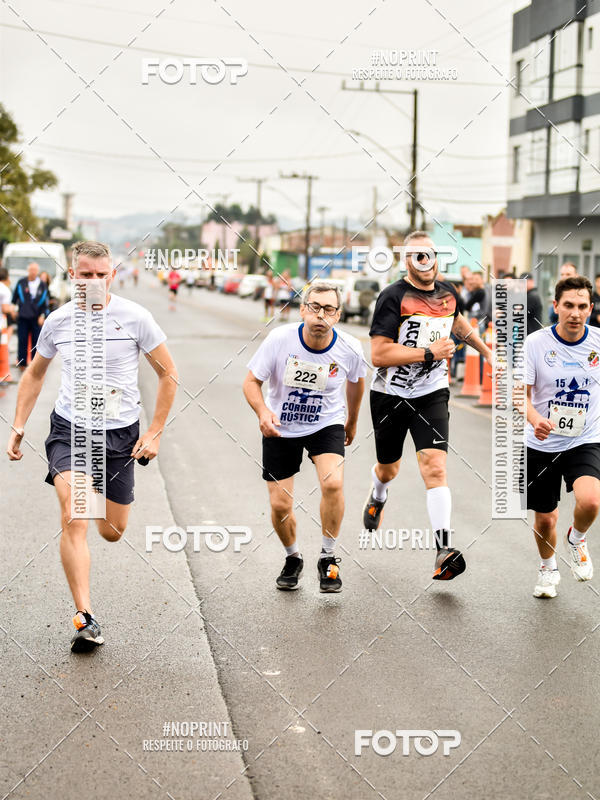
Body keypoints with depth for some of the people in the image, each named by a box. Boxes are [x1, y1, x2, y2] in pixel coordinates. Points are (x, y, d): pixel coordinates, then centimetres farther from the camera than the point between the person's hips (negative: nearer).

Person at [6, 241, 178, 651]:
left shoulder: (135, 317, -7)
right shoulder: (58, 321, 0)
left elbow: (168, 374, 1)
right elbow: (35, 374, 16)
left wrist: (155, 432, -3)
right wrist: (18, 427, 9)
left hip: (121, 433, 0)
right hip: (69, 428, 0)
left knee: (112, 532, 9)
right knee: (74, 520, -20)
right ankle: (86, 619, -19)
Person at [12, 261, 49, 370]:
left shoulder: (42, 286, 4)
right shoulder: (21, 283, 3)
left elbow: (46, 303, 7)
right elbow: (14, 297, 12)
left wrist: (43, 315, -2)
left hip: (37, 319, 0)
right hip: (23, 317, 0)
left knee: (36, 341, 2)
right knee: (22, 341, 0)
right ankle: (22, 362, 7)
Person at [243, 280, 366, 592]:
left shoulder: (350, 349, -15)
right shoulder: (279, 339, -20)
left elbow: (355, 382, 8)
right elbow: (251, 382, -11)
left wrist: (352, 422, 22)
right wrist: (263, 412, -31)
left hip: (326, 425, 0)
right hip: (280, 429, 0)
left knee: (333, 483, -26)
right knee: (280, 505, -1)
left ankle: (328, 558, -5)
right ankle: (292, 559, 30)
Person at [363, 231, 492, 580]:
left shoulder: (447, 292, 5)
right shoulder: (393, 297, -14)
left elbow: (460, 322, 30)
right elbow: (379, 355, -22)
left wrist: (487, 351, 35)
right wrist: (429, 352, -21)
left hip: (432, 395, 2)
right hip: (391, 395, -2)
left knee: (435, 468, -16)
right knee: (389, 469, 18)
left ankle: (444, 549, -21)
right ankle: (378, 498, 55)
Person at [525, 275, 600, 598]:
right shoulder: (535, 343, -11)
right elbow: (522, 394, -11)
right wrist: (535, 419, -30)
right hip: (542, 445, 0)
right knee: (545, 519, 10)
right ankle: (548, 568, 42)